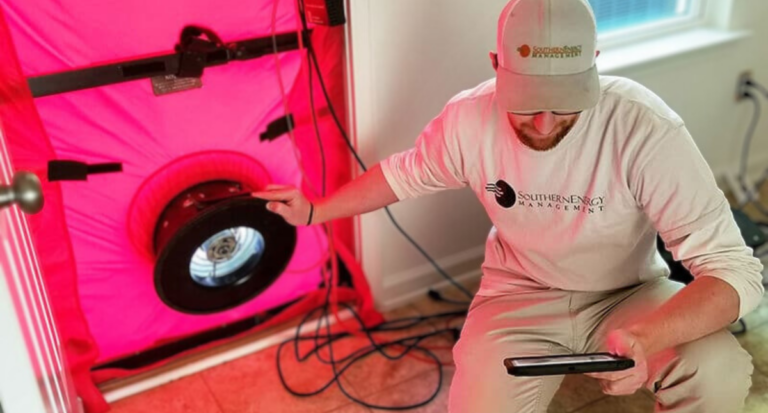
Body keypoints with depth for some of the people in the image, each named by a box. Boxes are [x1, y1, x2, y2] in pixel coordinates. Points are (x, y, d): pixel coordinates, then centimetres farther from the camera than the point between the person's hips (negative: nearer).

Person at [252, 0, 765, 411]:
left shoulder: (646, 129, -28)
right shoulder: (469, 119, -17)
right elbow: (406, 173, 6)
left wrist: (644, 338, -45)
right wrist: (315, 212, 8)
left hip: (627, 296, 0)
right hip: (522, 296, 1)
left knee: (719, 371, -29)